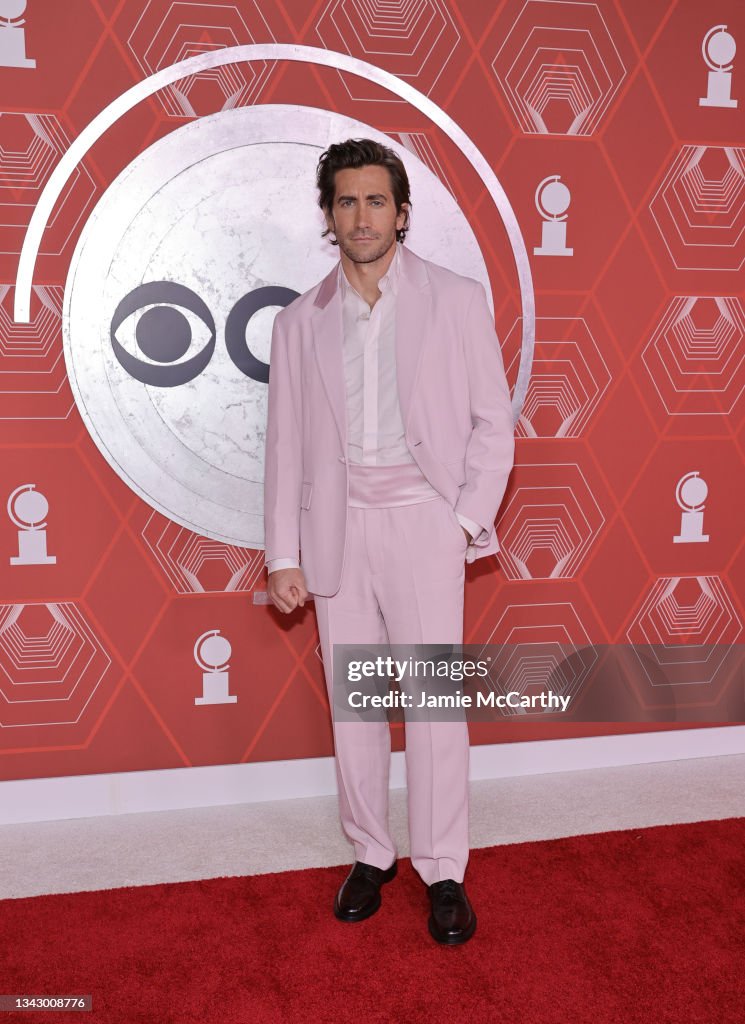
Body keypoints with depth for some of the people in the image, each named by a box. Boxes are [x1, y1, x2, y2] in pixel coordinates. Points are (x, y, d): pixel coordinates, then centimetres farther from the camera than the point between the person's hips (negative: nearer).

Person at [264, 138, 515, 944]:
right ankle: (370, 855, 24)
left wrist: (467, 522, -6)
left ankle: (444, 872, 10)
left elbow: (492, 421, 3)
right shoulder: (299, 321, 9)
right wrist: (283, 557, 5)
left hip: (421, 521, -2)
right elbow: (285, 445, 8)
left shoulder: (456, 300, 3)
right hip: (336, 528, 3)